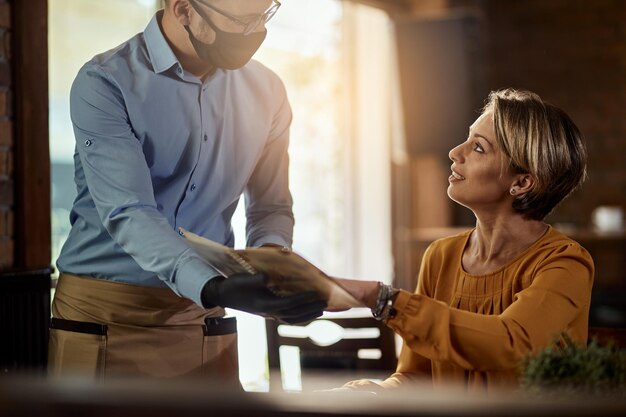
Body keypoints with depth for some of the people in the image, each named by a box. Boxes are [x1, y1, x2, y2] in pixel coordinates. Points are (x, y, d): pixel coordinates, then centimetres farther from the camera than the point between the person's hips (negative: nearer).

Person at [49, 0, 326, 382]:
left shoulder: (266, 92, 3)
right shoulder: (104, 85, -13)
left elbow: (271, 204, 9)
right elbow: (127, 212, -22)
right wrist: (213, 289, -36)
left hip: (203, 318, 4)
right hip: (103, 316, -3)